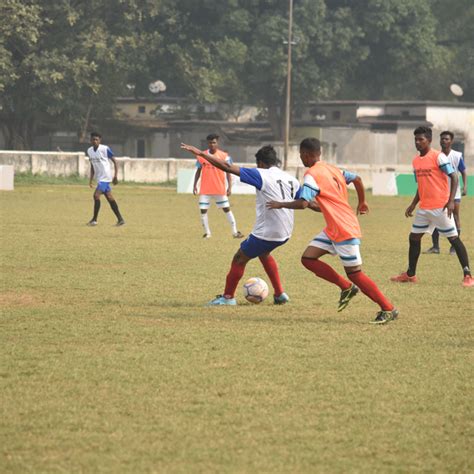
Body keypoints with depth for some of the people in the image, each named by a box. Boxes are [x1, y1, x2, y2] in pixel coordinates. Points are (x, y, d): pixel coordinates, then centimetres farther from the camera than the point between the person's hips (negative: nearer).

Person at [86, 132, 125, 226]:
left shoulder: (105, 149, -12)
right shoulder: (89, 151, 7)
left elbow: (114, 162, -6)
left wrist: (115, 176, -10)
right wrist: (91, 180, 12)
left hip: (105, 177, -7)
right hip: (99, 177, 7)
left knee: (96, 195, -17)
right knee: (109, 198, 9)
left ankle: (94, 219, -10)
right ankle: (120, 219, 14)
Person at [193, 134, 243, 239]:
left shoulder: (224, 156, -3)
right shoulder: (201, 156, 1)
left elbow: (228, 172, -1)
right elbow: (198, 171, 10)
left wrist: (229, 187, -8)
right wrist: (195, 185, 4)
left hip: (220, 189, -1)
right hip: (205, 190, 1)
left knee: (227, 209, 3)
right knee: (203, 210, -1)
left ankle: (235, 232, 9)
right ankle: (207, 233, 12)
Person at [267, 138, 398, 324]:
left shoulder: (312, 175, -16)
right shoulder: (332, 169, 10)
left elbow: (303, 203, -24)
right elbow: (357, 179, 14)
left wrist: (281, 205, -9)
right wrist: (362, 202, 28)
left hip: (344, 230, -9)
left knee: (354, 273, -3)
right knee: (308, 258, 6)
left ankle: (388, 309, 2)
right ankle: (347, 288, 11)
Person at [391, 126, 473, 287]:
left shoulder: (438, 157, -11)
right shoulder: (416, 161, 12)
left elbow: (454, 177, -14)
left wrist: (451, 201, -22)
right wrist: (413, 204, 17)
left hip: (440, 207, -8)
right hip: (424, 208, 8)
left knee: (453, 238, -5)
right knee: (414, 238, 11)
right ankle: (410, 275, 22)